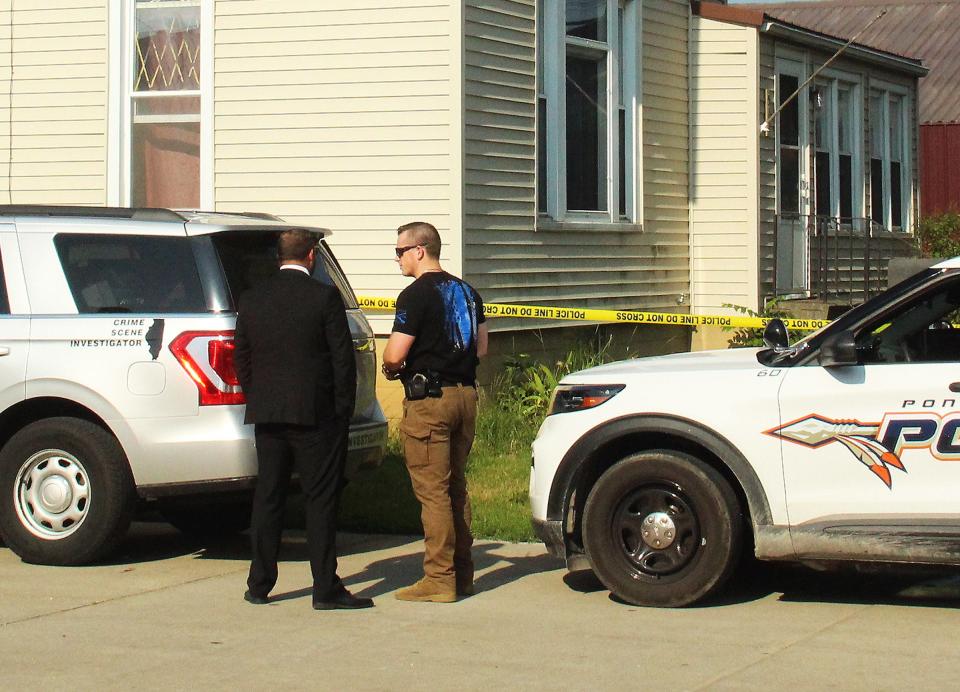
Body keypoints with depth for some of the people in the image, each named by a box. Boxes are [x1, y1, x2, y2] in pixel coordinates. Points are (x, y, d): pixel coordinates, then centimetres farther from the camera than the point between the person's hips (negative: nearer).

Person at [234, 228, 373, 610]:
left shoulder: (252, 299, 6)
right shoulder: (324, 297, -8)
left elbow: (241, 358, 10)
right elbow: (343, 358, -8)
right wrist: (343, 409, 0)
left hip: (266, 416, 5)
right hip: (316, 414, -4)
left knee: (267, 497, 12)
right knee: (320, 499, 0)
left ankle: (259, 584, 15)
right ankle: (325, 588, 0)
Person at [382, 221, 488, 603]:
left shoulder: (416, 295, -12)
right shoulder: (466, 291, 13)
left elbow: (394, 355, -17)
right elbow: (481, 348, 18)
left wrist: (390, 368, 4)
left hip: (428, 399, -8)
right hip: (465, 394, 8)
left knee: (432, 491, -5)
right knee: (456, 488, 15)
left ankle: (439, 579, -5)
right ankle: (462, 573, 19)